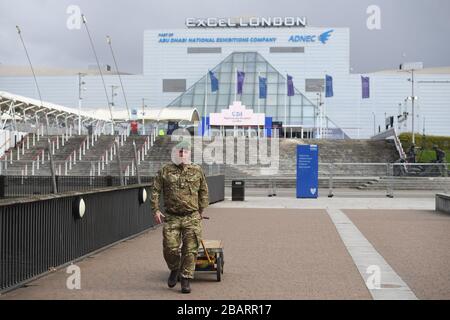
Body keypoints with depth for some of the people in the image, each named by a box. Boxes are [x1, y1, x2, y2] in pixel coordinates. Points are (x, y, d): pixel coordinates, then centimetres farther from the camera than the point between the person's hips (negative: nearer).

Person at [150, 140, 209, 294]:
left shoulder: (197, 171, 5)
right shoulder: (165, 171, 2)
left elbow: (204, 192, 14)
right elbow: (155, 191, 5)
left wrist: (201, 211, 11)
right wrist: (156, 210, -3)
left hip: (192, 218, 0)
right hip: (171, 217, 0)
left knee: (190, 250, -1)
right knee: (170, 248, -1)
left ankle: (186, 279, 11)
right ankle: (174, 270, 28)